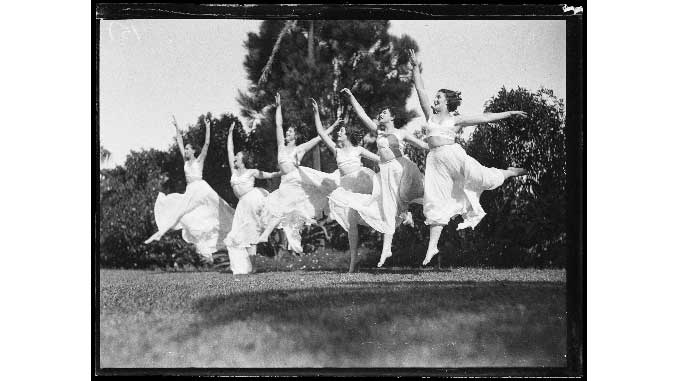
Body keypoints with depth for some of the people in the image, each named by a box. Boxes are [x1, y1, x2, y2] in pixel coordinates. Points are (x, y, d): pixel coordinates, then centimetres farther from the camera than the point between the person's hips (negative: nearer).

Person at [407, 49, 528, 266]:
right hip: (435, 160, 3)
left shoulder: (456, 120, 8)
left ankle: (511, 172, 25)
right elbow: (420, 92, 16)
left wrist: (509, 114, 8)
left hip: (452, 154, -3)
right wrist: (416, 69, 13)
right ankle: (432, 246, -3)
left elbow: (485, 118, 8)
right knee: (435, 201, -2)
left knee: (482, 177, -8)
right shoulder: (431, 116, 16)